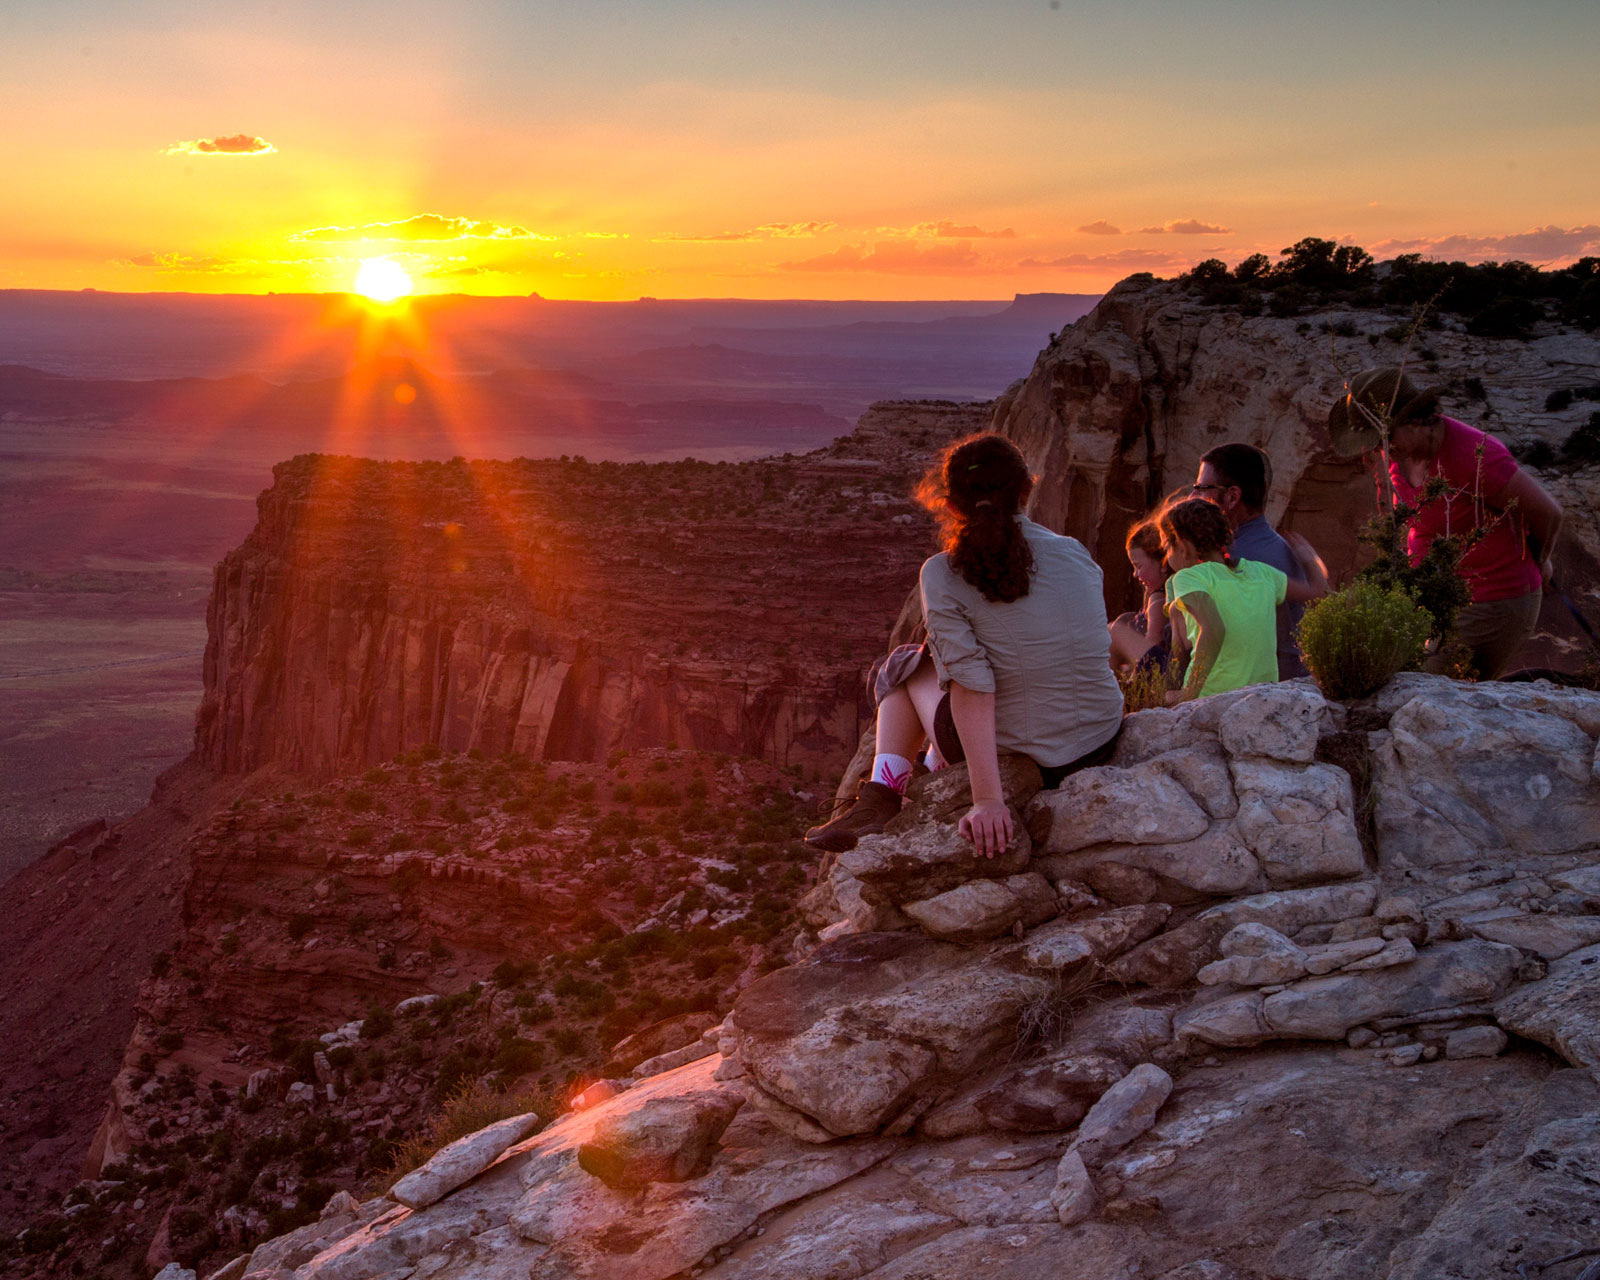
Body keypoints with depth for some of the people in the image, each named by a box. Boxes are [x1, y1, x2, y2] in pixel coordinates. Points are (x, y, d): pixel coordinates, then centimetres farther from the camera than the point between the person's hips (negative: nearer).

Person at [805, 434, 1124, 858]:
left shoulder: (943, 575, -12)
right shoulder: (1076, 553, -1)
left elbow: (974, 688, -19)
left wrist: (988, 800, -19)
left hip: (1013, 757, -4)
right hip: (1104, 747, 5)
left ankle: (881, 798, 15)